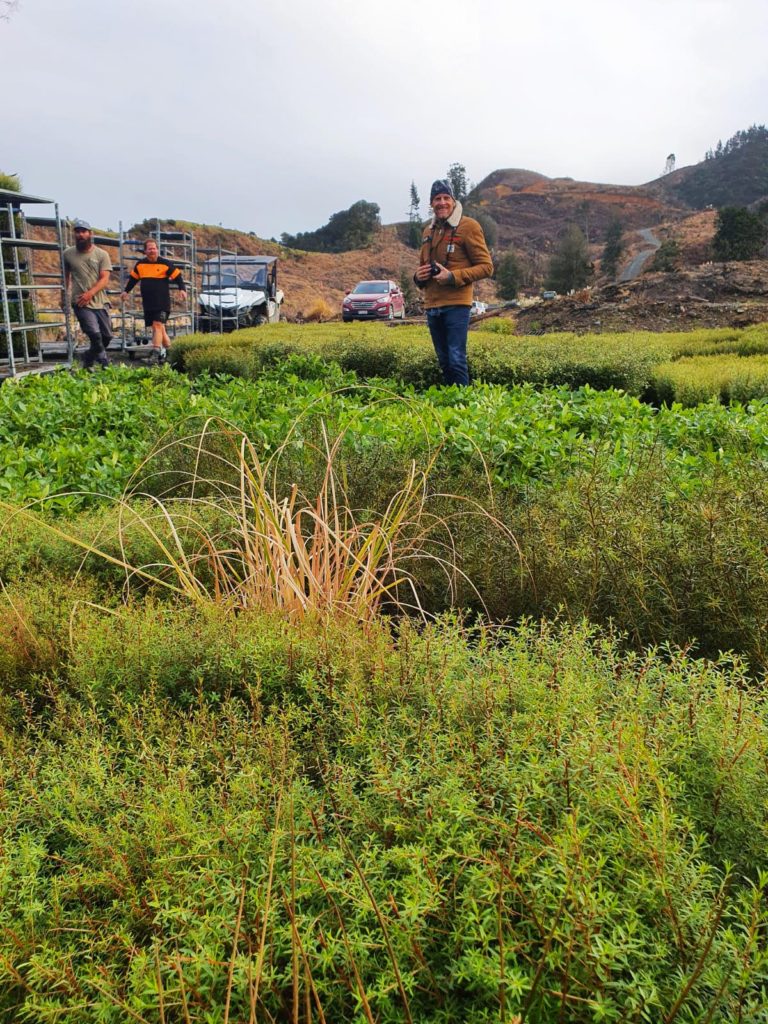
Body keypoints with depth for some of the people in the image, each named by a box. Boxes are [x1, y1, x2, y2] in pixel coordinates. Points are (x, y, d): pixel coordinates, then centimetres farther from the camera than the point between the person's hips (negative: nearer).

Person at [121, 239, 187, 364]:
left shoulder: (166, 264, -3)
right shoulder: (140, 264, 9)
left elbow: (178, 276, 0)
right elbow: (133, 278, 24)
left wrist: (182, 289, -15)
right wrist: (126, 291, 24)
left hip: (162, 303, -5)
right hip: (148, 303, 5)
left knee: (157, 326, -15)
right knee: (160, 328, 8)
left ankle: (156, 353, -19)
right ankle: (168, 349, 19)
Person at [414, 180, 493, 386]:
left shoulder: (468, 226, -3)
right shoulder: (429, 230, 17)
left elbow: (486, 266, -5)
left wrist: (453, 277, -17)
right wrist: (418, 276, 4)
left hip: (456, 305, -6)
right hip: (432, 306, 7)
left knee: (456, 360, -10)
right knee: (443, 361, 12)